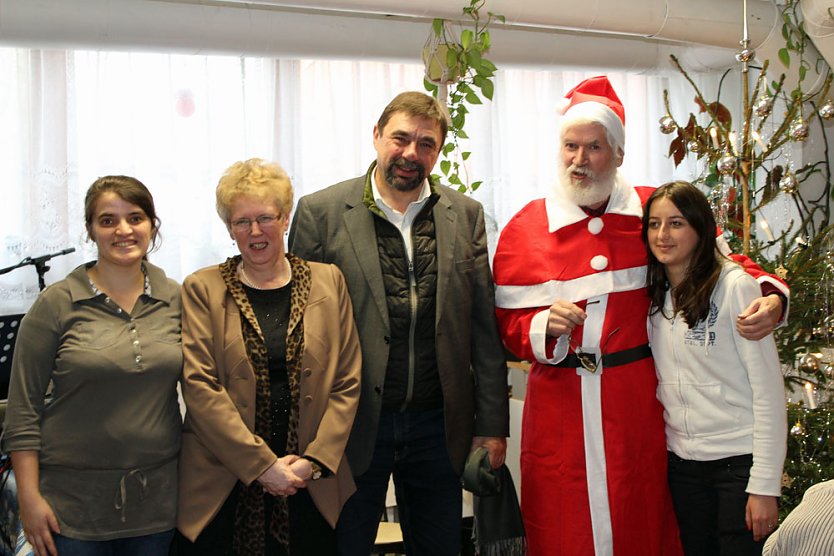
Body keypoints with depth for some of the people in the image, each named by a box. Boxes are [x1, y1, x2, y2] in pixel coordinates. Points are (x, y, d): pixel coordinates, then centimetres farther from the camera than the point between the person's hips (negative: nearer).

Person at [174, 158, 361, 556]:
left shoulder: (327, 281, 6)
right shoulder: (202, 290, 1)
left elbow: (347, 383, 4)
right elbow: (199, 386, -8)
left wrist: (313, 461, -7)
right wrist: (264, 465, -13)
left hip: (312, 487, 2)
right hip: (223, 489, -1)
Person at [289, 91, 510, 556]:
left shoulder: (466, 215, 5)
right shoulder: (321, 212, -4)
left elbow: (484, 327, 5)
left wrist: (493, 424, 4)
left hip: (437, 427, 3)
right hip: (354, 426, -2)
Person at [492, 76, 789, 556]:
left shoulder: (653, 212, 2)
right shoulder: (526, 228, 0)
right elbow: (509, 323, 2)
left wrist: (769, 296, -8)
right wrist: (545, 327, -18)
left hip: (638, 400, 1)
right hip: (561, 403, 0)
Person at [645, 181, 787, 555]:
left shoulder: (735, 286, -11)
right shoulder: (653, 296, 6)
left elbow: (768, 391, -12)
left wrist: (764, 485, -15)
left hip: (738, 460, -5)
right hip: (680, 462, 5)